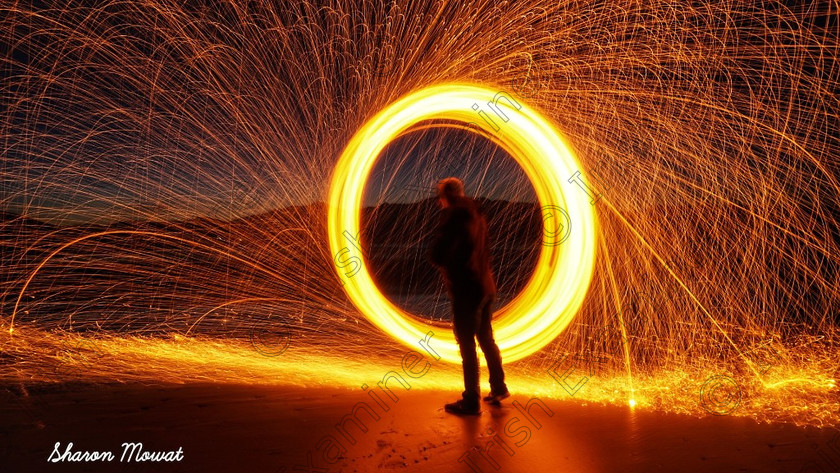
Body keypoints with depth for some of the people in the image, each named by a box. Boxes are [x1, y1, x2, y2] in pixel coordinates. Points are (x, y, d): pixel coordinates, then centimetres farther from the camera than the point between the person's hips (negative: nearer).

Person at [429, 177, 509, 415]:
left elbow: (437, 256, -16)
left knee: (467, 346, 1)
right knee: (486, 339, 20)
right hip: (486, 287, 8)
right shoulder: (476, 215, 11)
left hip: (466, 290, -8)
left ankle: (471, 402, 11)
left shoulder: (453, 216, -14)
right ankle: (499, 388, 32)